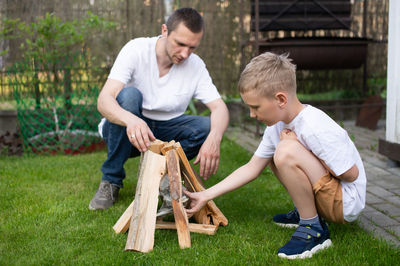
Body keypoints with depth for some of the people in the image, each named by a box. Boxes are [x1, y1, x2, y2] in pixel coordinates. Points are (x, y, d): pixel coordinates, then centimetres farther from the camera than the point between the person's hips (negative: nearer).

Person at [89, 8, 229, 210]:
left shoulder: (196, 66, -9)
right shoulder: (136, 50, -20)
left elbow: (219, 107, -14)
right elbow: (104, 100, -30)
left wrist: (214, 139, -38)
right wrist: (131, 120, -54)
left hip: (163, 133, 2)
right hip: (125, 131, -2)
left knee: (206, 127, -23)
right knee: (129, 95, -33)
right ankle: (111, 180, -18)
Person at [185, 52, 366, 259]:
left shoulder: (316, 129, -27)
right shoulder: (277, 125, 0)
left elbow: (351, 174, -21)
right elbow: (252, 168, 6)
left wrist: (299, 146, -18)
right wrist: (206, 195, 2)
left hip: (347, 201, -9)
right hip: (325, 196, 9)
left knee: (286, 150, -29)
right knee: (271, 152, 15)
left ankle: (313, 229, -13)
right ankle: (305, 212, 14)